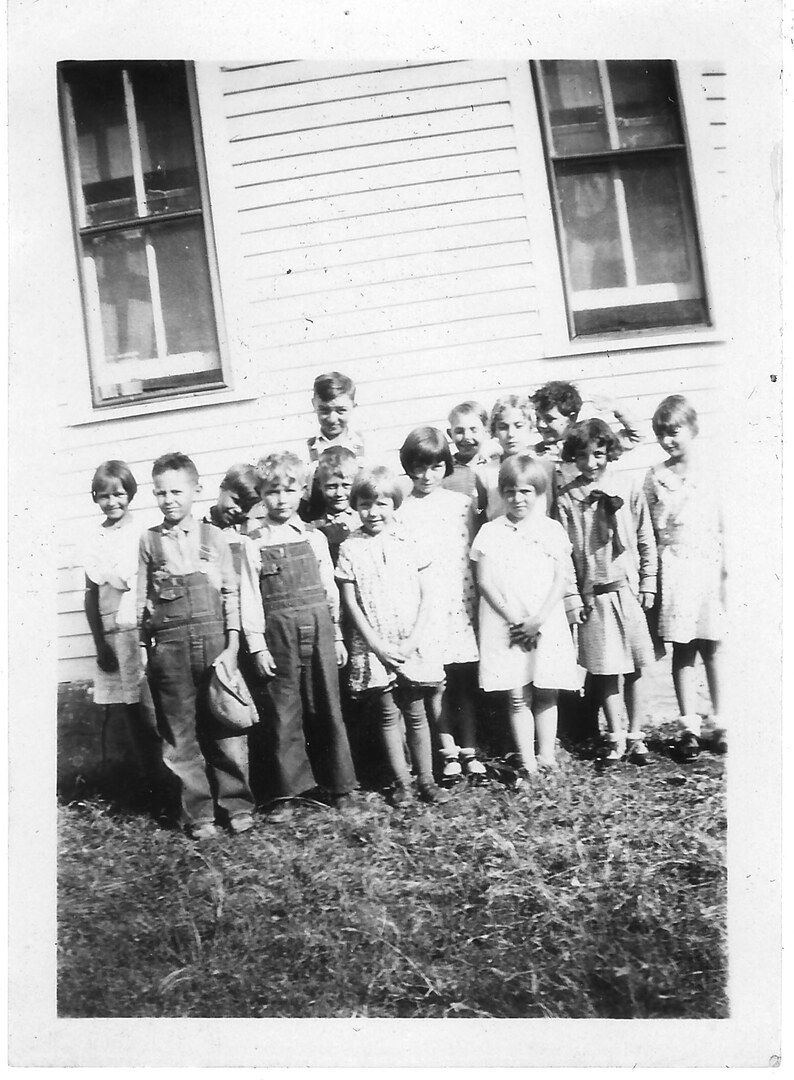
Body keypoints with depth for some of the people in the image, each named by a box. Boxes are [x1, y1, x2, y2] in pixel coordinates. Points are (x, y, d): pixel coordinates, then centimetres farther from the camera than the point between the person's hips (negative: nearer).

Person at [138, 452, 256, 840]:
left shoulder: (214, 537, 3)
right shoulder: (149, 541, 6)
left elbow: (231, 593, 3)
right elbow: (143, 599, 6)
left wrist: (232, 645, -4)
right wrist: (144, 647, 2)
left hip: (214, 639, -1)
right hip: (169, 644, 1)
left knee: (226, 725, 3)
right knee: (181, 733, 5)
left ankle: (237, 804, 18)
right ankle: (198, 813, 16)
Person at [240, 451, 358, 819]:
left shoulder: (314, 538, 5)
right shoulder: (254, 545, 0)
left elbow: (330, 590, 9)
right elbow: (250, 598, -1)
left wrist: (337, 636, 9)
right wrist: (257, 645, -5)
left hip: (319, 628, 1)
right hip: (279, 634, -1)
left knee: (327, 709, 7)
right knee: (285, 714, 4)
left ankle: (339, 785, 20)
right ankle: (289, 793, 15)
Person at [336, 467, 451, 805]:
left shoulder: (409, 545, 2)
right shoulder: (350, 549, -1)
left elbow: (426, 596, 2)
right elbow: (350, 603, -3)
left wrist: (414, 638, -8)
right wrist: (376, 643, -9)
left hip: (412, 644, 1)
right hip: (373, 646, -1)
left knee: (416, 713, 7)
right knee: (388, 715, 6)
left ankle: (426, 779, 17)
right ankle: (401, 782, 17)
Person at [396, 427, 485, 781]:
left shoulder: (462, 503, 6)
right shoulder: (400, 511, -1)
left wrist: (479, 598, 4)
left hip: (462, 602, 2)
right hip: (425, 607, -2)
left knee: (466, 680, 7)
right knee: (436, 682, 5)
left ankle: (469, 751, 18)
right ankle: (449, 753, 17)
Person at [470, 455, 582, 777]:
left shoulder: (552, 530, 5)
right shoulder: (490, 532, 3)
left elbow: (562, 579, -1)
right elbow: (484, 581, -3)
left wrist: (538, 619, -12)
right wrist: (514, 617, -12)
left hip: (546, 625, 1)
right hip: (506, 626, -1)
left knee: (545, 693, 7)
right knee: (518, 697, 2)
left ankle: (546, 755, 16)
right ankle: (527, 762, 7)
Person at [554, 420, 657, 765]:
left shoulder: (629, 488, 0)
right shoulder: (566, 497, -3)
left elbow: (646, 540, 6)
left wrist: (648, 584, 4)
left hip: (628, 588, 1)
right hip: (591, 594, -1)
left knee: (633, 669, 7)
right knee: (605, 671, 4)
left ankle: (636, 735, 20)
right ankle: (616, 738, 17)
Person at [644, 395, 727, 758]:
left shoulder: (711, 476, 3)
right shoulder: (655, 478, 5)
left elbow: (723, 528, 4)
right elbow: (648, 531, 5)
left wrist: (726, 574, -1)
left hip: (708, 565, 0)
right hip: (672, 567, 1)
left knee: (711, 647, 5)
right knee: (682, 649, 4)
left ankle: (720, 723, 17)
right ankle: (689, 727, 11)